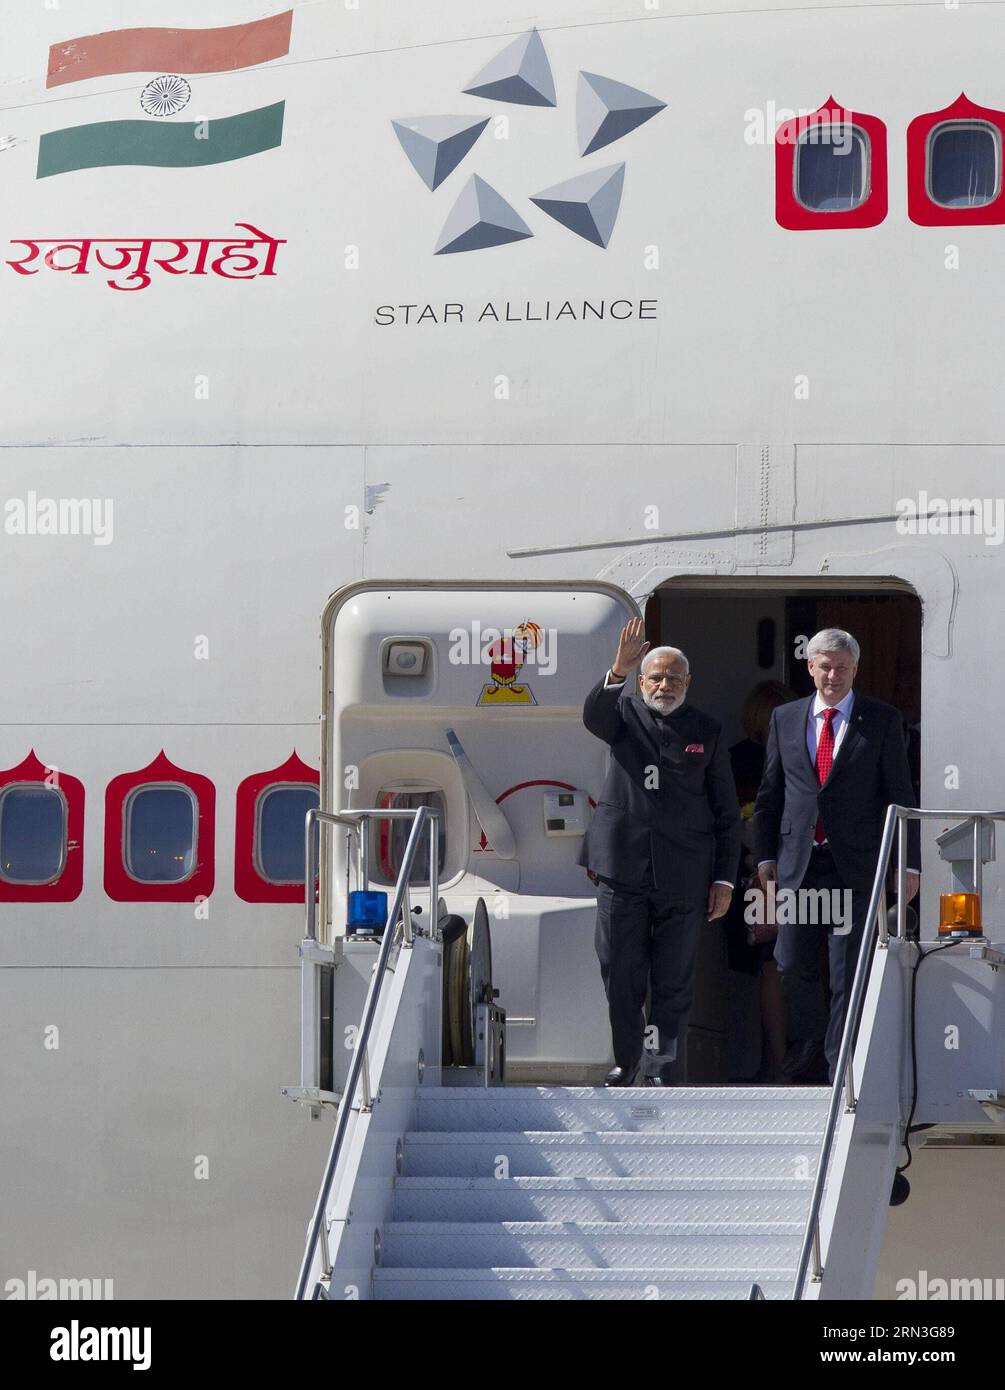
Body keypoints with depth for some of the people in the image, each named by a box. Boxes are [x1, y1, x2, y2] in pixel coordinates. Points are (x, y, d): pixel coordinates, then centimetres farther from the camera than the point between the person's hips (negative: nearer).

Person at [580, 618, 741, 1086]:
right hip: (622, 869, 0)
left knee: (673, 981, 4)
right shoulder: (625, 714, 6)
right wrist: (618, 671, -37)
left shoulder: (707, 731, 7)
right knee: (620, 975, 4)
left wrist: (724, 880, 1)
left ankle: (660, 1063, 13)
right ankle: (626, 1060, 17)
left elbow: (726, 813, 7)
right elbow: (593, 715, -20)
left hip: (683, 875, 0)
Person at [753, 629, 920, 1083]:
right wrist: (765, 855, 8)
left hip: (856, 864, -3)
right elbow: (769, 793, 13)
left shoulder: (881, 720, 1)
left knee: (849, 972, 1)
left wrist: (910, 863, -2)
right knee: (793, 965, 6)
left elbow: (900, 794, 1)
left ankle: (839, 1069, 9)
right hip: (798, 862, 3)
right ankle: (808, 1046, 27)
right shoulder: (785, 719, 9)